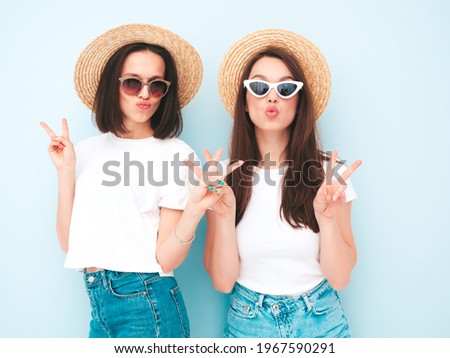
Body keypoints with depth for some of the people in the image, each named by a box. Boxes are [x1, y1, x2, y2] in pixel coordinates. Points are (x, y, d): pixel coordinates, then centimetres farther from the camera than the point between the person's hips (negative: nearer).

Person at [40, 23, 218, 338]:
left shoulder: (176, 153, -8)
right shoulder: (88, 151, 6)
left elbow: (166, 259, -11)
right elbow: (68, 242, 1)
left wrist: (194, 209, -28)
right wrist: (65, 171, -5)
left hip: (147, 306, -4)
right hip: (98, 304, 5)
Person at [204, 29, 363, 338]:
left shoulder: (329, 173, -9)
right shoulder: (225, 177, -9)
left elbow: (340, 277, -9)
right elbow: (222, 281, -10)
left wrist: (327, 217, -25)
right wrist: (224, 215, -24)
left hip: (320, 320, 0)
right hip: (248, 322, 0)